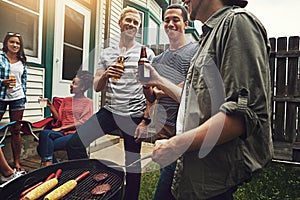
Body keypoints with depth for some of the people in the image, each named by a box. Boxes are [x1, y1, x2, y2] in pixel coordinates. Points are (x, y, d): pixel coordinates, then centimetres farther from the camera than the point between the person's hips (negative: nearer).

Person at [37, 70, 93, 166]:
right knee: (44, 133, -27)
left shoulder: (88, 102, 5)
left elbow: (82, 123, -6)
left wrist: (62, 128, -10)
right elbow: (59, 118, 15)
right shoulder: (66, 100, 22)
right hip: (62, 133, 5)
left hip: (76, 134, -5)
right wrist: (51, 107, 2)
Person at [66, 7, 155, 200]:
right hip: (110, 111, 3)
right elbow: (97, 87, 10)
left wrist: (147, 118, -7)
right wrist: (105, 75, -13)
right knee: (75, 143, -9)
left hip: (135, 115, -3)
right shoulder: (107, 53, 12)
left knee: (133, 165, 6)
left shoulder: (147, 53, 3)